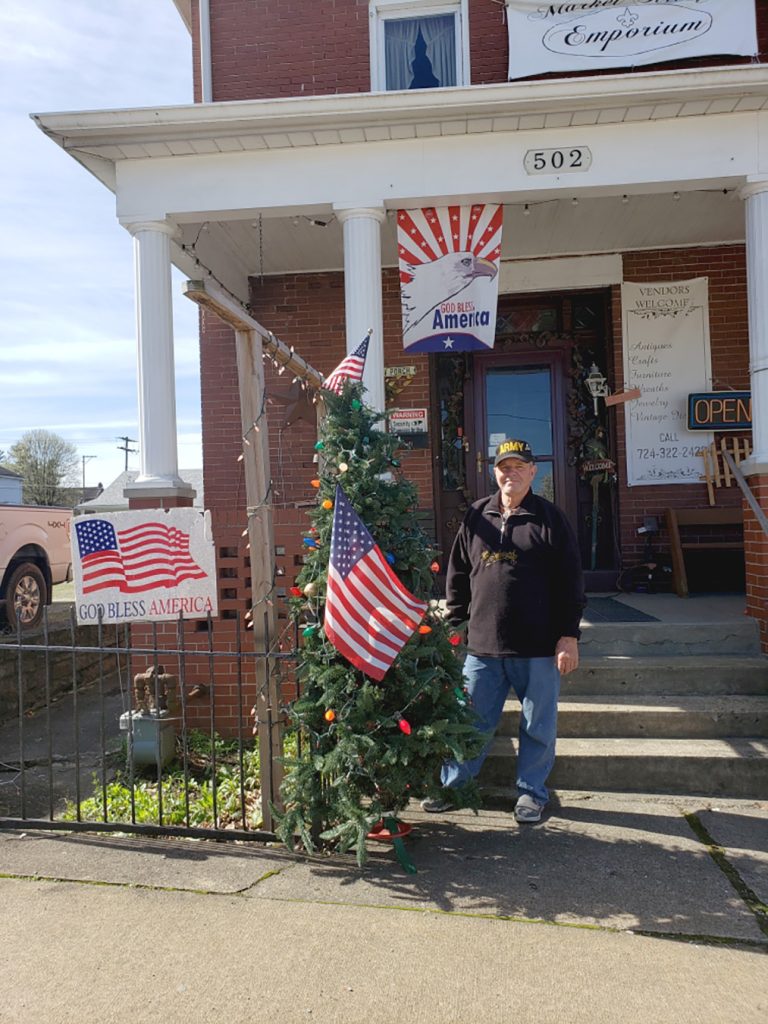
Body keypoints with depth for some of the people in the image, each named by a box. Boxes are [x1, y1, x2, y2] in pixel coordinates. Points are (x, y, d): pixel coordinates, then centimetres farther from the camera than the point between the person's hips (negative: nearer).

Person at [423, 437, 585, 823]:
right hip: (482, 646, 2)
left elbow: (570, 582, -3)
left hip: (538, 648, -2)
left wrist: (569, 636, -6)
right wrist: (454, 626, 9)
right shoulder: (476, 517, 7)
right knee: (473, 722, 13)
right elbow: (457, 577, 12)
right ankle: (451, 786, 29)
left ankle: (531, 792, 29)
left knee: (538, 726, 11)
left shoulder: (550, 519, -2)